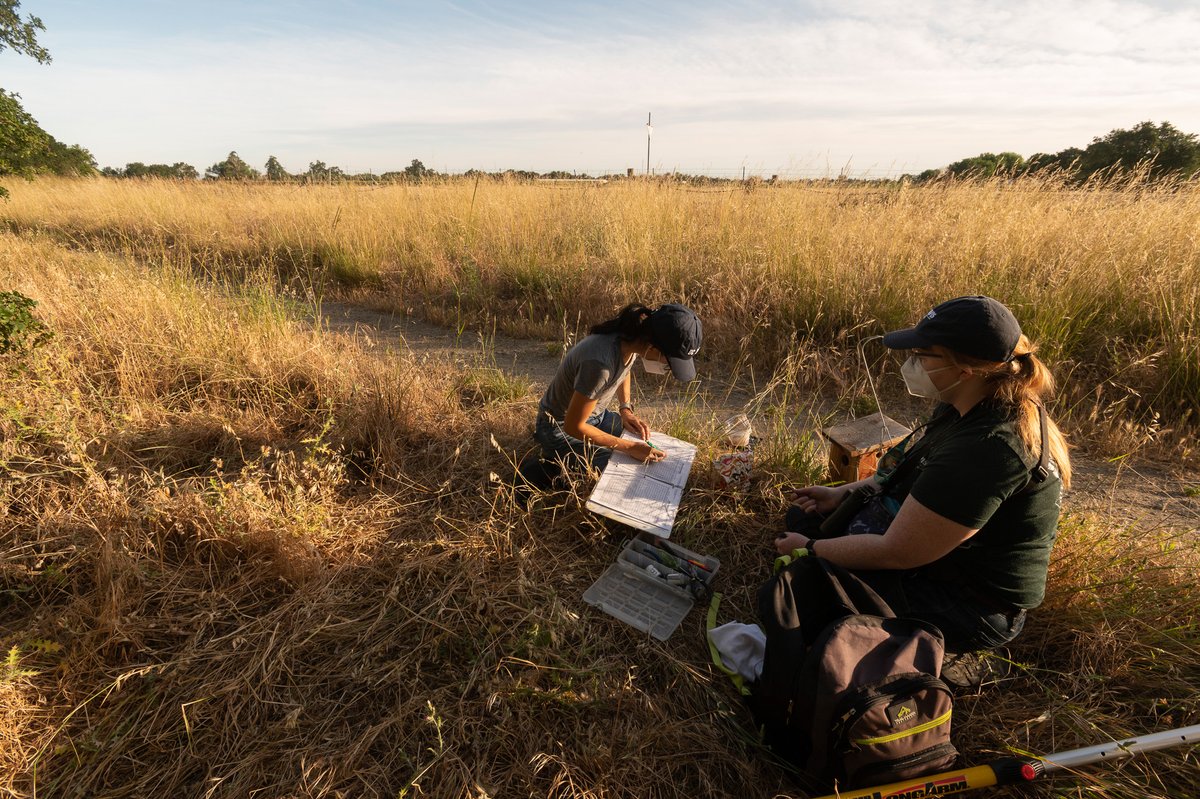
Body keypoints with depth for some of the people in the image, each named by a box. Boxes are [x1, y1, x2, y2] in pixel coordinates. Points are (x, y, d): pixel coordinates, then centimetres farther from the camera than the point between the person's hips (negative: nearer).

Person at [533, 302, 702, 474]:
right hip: (562, 428, -8)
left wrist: (626, 409, -3)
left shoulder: (632, 337, -15)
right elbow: (573, 427, -28)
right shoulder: (600, 363, -39)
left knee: (646, 444, 5)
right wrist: (629, 447, -26)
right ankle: (558, 462, 3)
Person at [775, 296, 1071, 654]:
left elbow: (896, 553, -30)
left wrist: (810, 548, -16)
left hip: (967, 607, -9)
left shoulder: (985, 449, -34)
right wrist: (843, 493, 3)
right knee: (803, 516, 9)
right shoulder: (980, 407, -4)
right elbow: (914, 472, 12)